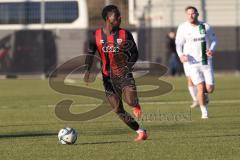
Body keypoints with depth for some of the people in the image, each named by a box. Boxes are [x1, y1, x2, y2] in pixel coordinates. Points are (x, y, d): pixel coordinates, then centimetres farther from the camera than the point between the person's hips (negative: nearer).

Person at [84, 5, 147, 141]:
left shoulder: (125, 34, -3)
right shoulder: (96, 36, 0)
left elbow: (134, 53, 3)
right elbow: (90, 54, 9)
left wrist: (129, 65, -15)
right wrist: (87, 70, -7)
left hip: (124, 75, -2)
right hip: (108, 77, 2)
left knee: (131, 101, -24)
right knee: (118, 110, -3)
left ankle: (136, 105, 14)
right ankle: (140, 132, 9)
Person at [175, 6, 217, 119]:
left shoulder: (205, 27, 1)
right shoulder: (183, 28, -4)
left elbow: (213, 40, 12)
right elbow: (178, 44, -4)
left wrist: (211, 50, -8)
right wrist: (181, 55, -23)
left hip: (206, 62, 2)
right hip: (191, 63, -2)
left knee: (210, 89, -3)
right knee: (200, 87, -10)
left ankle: (203, 94, 34)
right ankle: (204, 112, 8)